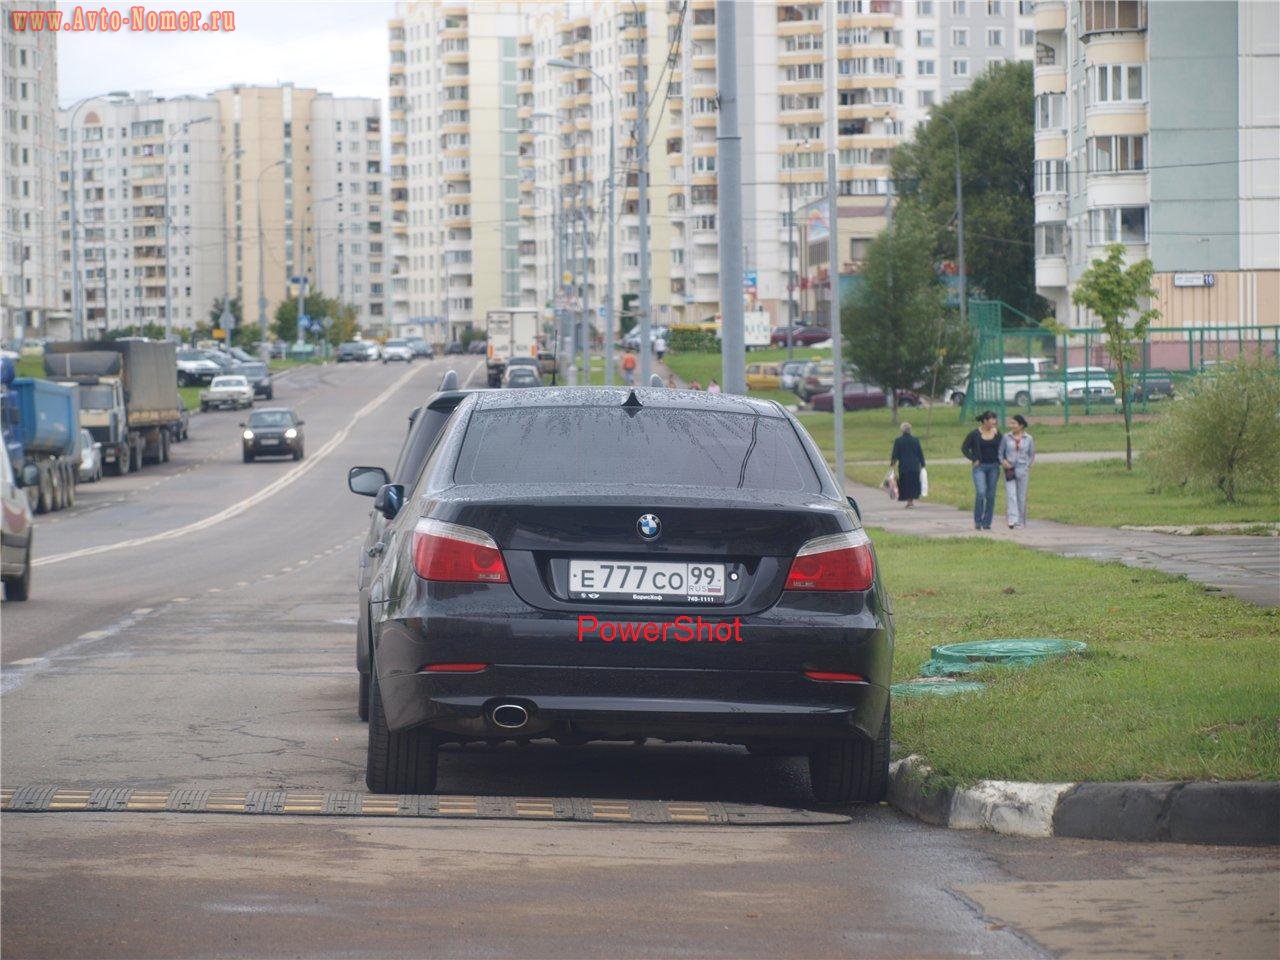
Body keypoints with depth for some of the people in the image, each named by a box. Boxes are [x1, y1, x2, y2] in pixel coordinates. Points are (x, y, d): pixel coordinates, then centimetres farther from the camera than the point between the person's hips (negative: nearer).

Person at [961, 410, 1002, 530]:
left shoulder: (997, 433, 5)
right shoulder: (974, 434, -6)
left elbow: (1001, 448, 16)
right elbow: (964, 448, 0)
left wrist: (999, 461, 3)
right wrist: (974, 460, -5)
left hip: (993, 467, 4)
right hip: (980, 467, -4)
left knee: (991, 495, 4)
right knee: (980, 493, -17)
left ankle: (986, 522, 12)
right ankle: (977, 521, -5)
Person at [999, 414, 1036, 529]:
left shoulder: (1028, 439, 3)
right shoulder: (1006, 437, 3)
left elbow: (1032, 455, 9)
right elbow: (1000, 453, 8)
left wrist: (1027, 466, -2)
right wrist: (1003, 461, -10)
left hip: (1023, 471, 0)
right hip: (1009, 470, 0)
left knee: (1021, 496, 5)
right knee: (1010, 495, -13)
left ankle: (1021, 521, 15)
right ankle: (1012, 520, -21)